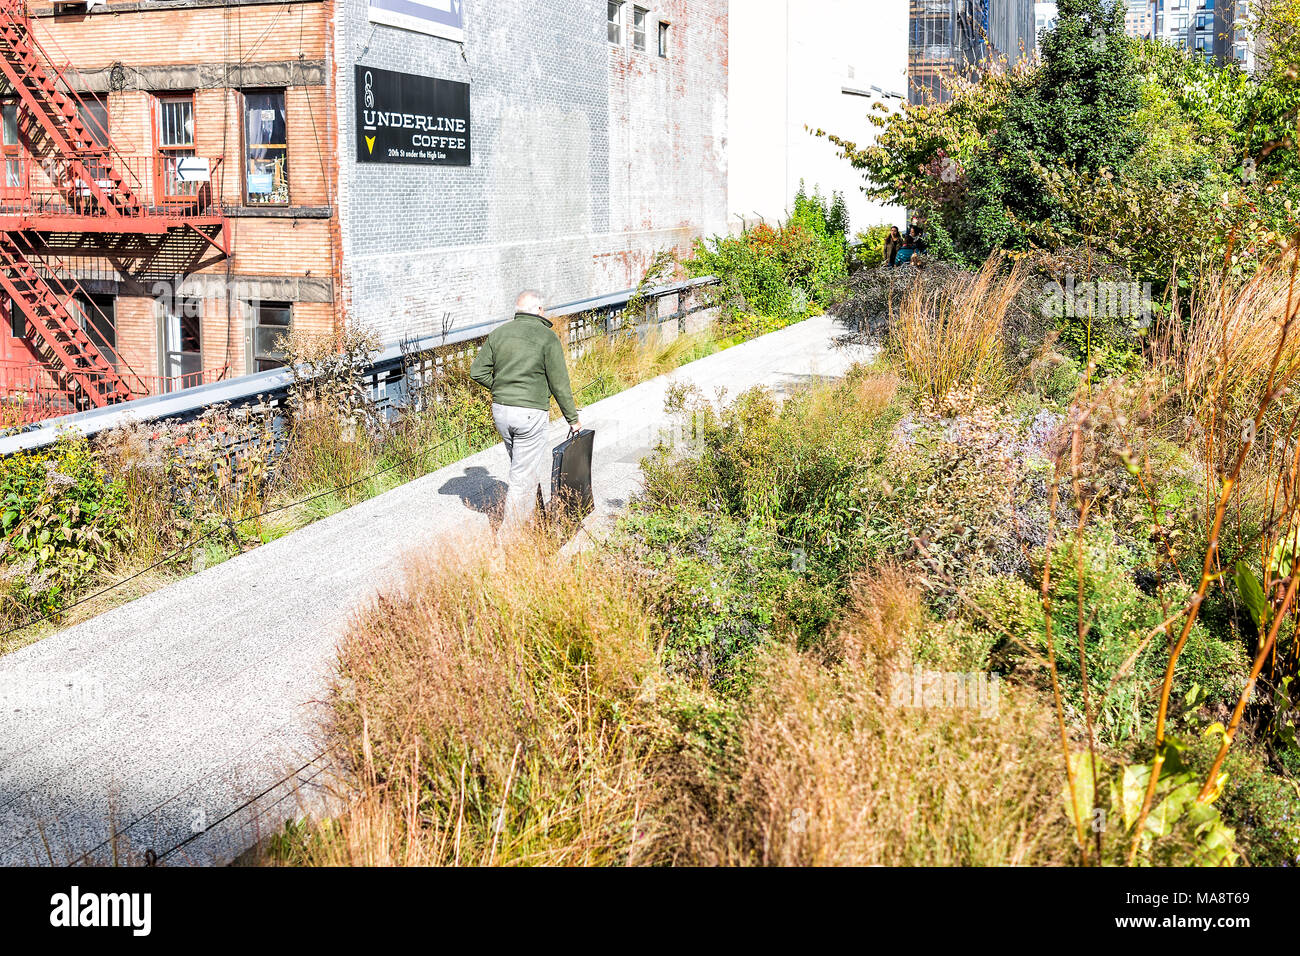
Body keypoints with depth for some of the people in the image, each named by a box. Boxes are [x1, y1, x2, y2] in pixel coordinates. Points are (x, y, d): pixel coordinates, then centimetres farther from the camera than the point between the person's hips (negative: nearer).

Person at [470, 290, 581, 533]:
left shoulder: (499, 333, 6)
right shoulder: (547, 337, -8)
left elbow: (478, 371, 3)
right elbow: (559, 383, -8)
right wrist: (573, 419, 0)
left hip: (500, 411, 6)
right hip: (530, 413, -6)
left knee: (536, 461, 25)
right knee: (523, 477, 0)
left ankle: (549, 508, 40)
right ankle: (507, 535, -1)